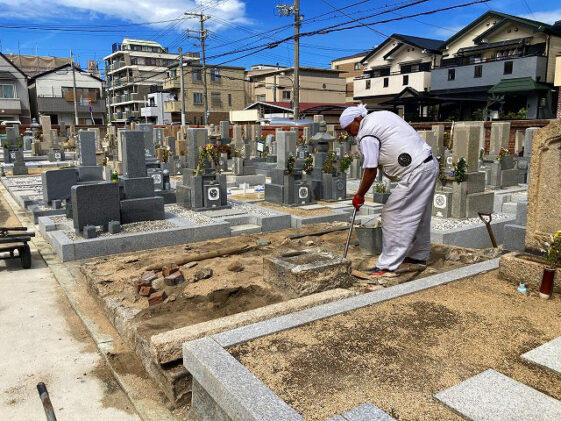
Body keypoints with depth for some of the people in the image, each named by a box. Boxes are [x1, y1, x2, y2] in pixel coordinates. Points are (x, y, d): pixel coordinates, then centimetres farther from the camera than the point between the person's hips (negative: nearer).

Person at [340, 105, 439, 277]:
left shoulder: (366, 135, -13)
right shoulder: (381, 115, 16)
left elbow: (370, 171, -13)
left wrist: (359, 195, -2)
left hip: (415, 173, -10)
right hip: (430, 165, 10)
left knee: (392, 216, -7)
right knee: (419, 216, 19)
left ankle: (387, 266, -3)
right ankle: (419, 257, 33)